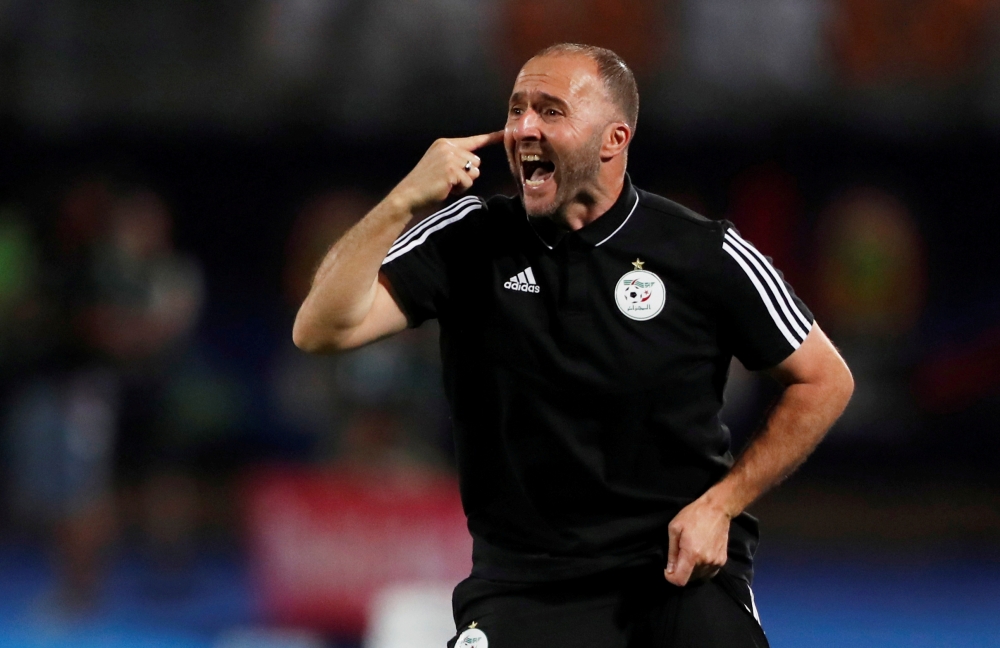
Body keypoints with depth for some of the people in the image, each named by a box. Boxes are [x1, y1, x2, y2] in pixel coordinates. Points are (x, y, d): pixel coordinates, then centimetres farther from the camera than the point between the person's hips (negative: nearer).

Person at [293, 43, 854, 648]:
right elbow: (322, 330, -8)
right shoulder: (469, 239, 1)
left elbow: (826, 380, 6)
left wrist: (720, 506, -3)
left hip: (683, 572, -1)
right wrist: (405, 201, -18)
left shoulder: (705, 253, -2)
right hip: (525, 585, 1)